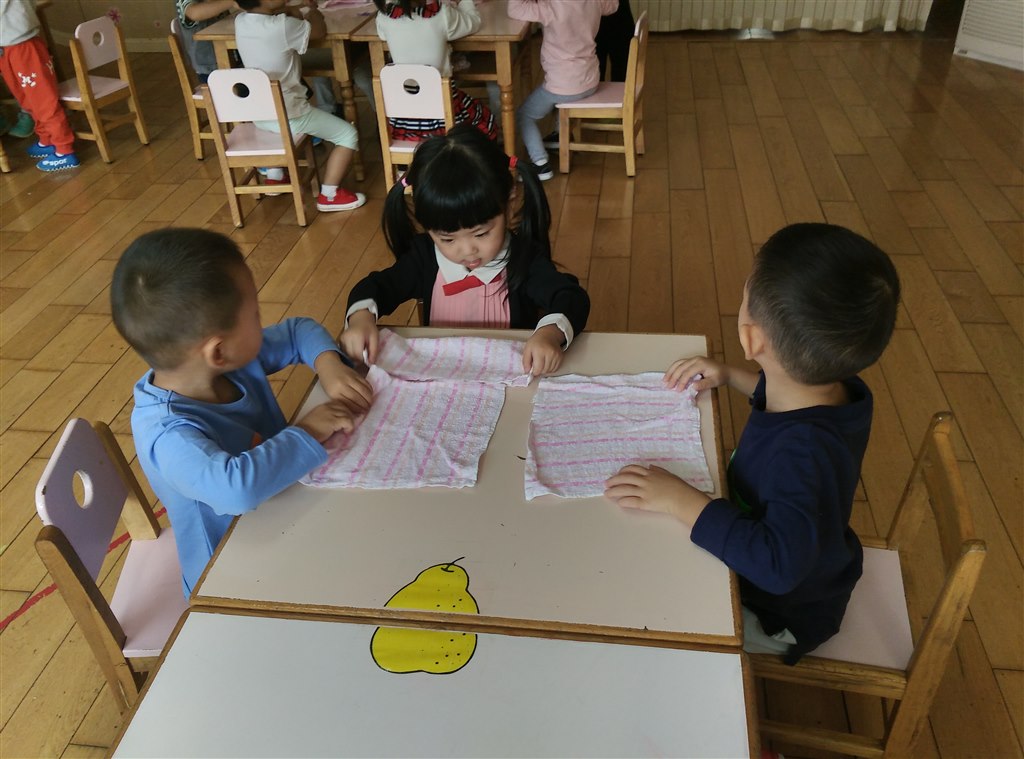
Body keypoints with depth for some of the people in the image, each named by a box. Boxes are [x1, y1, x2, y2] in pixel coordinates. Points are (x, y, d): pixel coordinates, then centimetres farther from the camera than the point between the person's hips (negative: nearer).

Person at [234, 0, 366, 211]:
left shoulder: (241, 21, -2)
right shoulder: (283, 27, -23)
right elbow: (320, 30, -6)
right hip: (288, 115, -8)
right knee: (348, 134, 3)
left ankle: (274, 176, 43)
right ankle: (329, 195, 3)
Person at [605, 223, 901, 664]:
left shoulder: (804, 452, -45)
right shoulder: (836, 390, -17)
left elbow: (778, 564, -49)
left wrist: (681, 499, -44)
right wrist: (731, 377, -3)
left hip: (780, 615, -8)